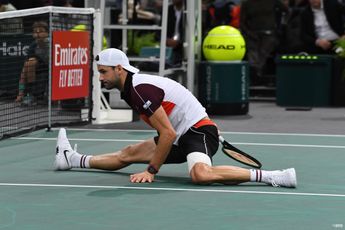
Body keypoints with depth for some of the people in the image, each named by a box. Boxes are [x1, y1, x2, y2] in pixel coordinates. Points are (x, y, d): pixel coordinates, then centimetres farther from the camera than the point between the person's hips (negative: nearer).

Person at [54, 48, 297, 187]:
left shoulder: (140, 89, -20)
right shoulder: (130, 88, 11)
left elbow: (168, 133, -22)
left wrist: (151, 171, -16)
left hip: (197, 130, -10)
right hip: (181, 135, 10)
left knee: (201, 174, -39)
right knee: (127, 155, 20)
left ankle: (272, 176, -40)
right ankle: (73, 159, 42)